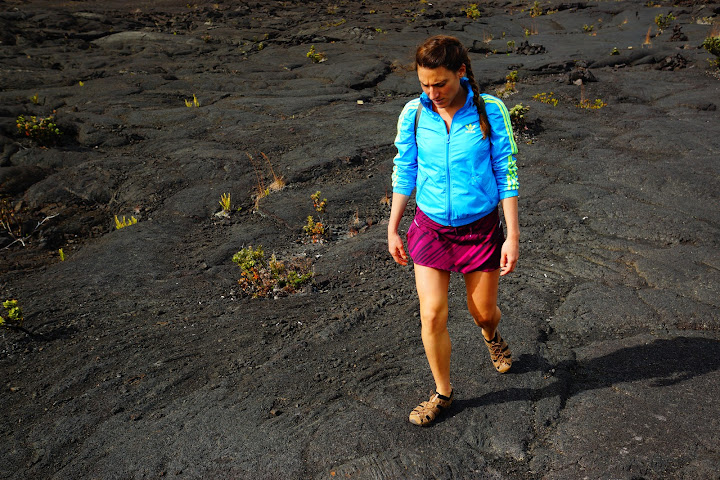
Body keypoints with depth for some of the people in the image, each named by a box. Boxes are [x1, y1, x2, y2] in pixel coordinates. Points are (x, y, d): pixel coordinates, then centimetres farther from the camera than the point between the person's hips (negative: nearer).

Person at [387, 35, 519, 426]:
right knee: (432, 316, -2)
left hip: (481, 227, -1)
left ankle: (492, 335, 54)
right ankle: (442, 392, 23)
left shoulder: (490, 111, -12)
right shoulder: (413, 114, -8)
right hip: (430, 228, 1)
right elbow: (403, 172, 3)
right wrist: (393, 230, 6)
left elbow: (506, 173, -7)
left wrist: (513, 236, -9)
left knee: (482, 311, 14)